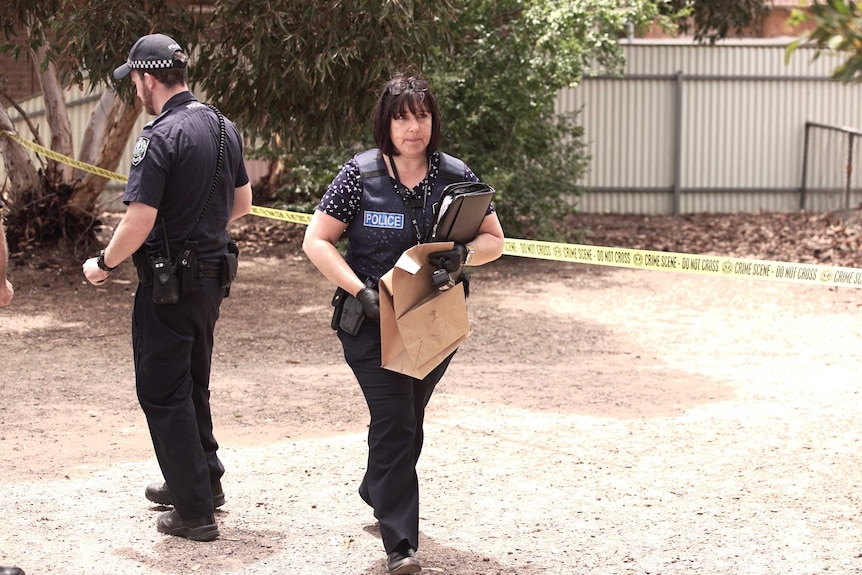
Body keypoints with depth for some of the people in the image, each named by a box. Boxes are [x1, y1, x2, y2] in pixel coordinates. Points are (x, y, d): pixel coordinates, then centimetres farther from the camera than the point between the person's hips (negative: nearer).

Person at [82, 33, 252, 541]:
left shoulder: (161, 137, -21)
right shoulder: (224, 127, 6)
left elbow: (138, 223, -23)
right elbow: (242, 203, 16)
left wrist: (103, 264, -7)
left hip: (169, 284, -8)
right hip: (212, 275, 8)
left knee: (163, 394, 2)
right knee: (193, 383, 24)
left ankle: (195, 512, 3)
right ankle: (204, 481, 36)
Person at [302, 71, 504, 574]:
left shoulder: (456, 176, -1)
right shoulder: (360, 175, -9)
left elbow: (495, 240, 5)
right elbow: (316, 241, -7)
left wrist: (465, 253, -19)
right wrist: (361, 291, -18)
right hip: (373, 321, -4)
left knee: (409, 420, 19)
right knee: (394, 422, -11)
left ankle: (378, 495, 46)